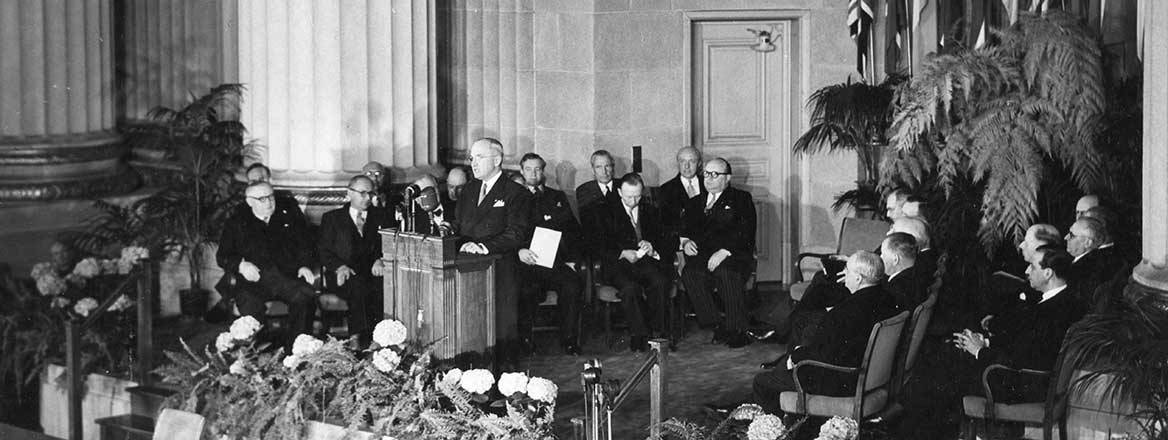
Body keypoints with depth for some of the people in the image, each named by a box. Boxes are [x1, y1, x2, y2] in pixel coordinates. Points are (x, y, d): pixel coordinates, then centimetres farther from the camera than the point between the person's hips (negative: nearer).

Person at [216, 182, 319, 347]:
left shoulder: (287, 220, 25)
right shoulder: (236, 225, 19)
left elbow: (304, 247, 19)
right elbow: (222, 256, 12)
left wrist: (305, 265, -2)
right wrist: (241, 265, -9)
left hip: (287, 276, 1)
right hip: (253, 279, -1)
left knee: (305, 295, -32)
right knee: (249, 303, -36)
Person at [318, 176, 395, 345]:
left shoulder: (381, 215, 20)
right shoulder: (332, 218, 15)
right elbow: (323, 250, 7)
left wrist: (381, 260, -12)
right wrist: (340, 266, -13)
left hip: (373, 273, 1)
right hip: (346, 274, -1)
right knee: (358, 287, -36)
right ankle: (359, 342, -38)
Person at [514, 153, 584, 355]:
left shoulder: (557, 197, 24)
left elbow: (574, 230, 19)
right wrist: (519, 251, -16)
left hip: (555, 261, 2)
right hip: (526, 262, -2)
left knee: (573, 284, -29)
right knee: (527, 287, -35)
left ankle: (569, 339, -21)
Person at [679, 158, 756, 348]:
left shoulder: (741, 199, 12)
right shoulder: (695, 202, 28)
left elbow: (745, 233, -2)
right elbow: (683, 229, 22)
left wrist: (724, 251, -17)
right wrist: (685, 241, -3)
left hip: (734, 256, -3)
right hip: (702, 257, 3)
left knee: (727, 273, -38)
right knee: (689, 273, -31)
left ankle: (738, 330, -24)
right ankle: (717, 326, -23)